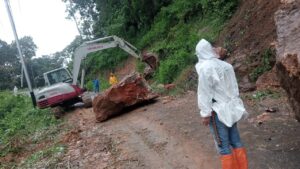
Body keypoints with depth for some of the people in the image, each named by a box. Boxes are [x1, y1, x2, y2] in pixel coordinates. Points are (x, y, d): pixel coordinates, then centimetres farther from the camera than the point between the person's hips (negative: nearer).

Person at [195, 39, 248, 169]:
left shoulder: (204, 68, -15)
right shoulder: (226, 65, 5)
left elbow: (204, 93, -16)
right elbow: (234, 89, 11)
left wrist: (205, 114, -11)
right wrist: (235, 106, 20)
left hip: (217, 111, -7)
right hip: (230, 108, 7)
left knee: (223, 145, 3)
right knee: (235, 141, 15)